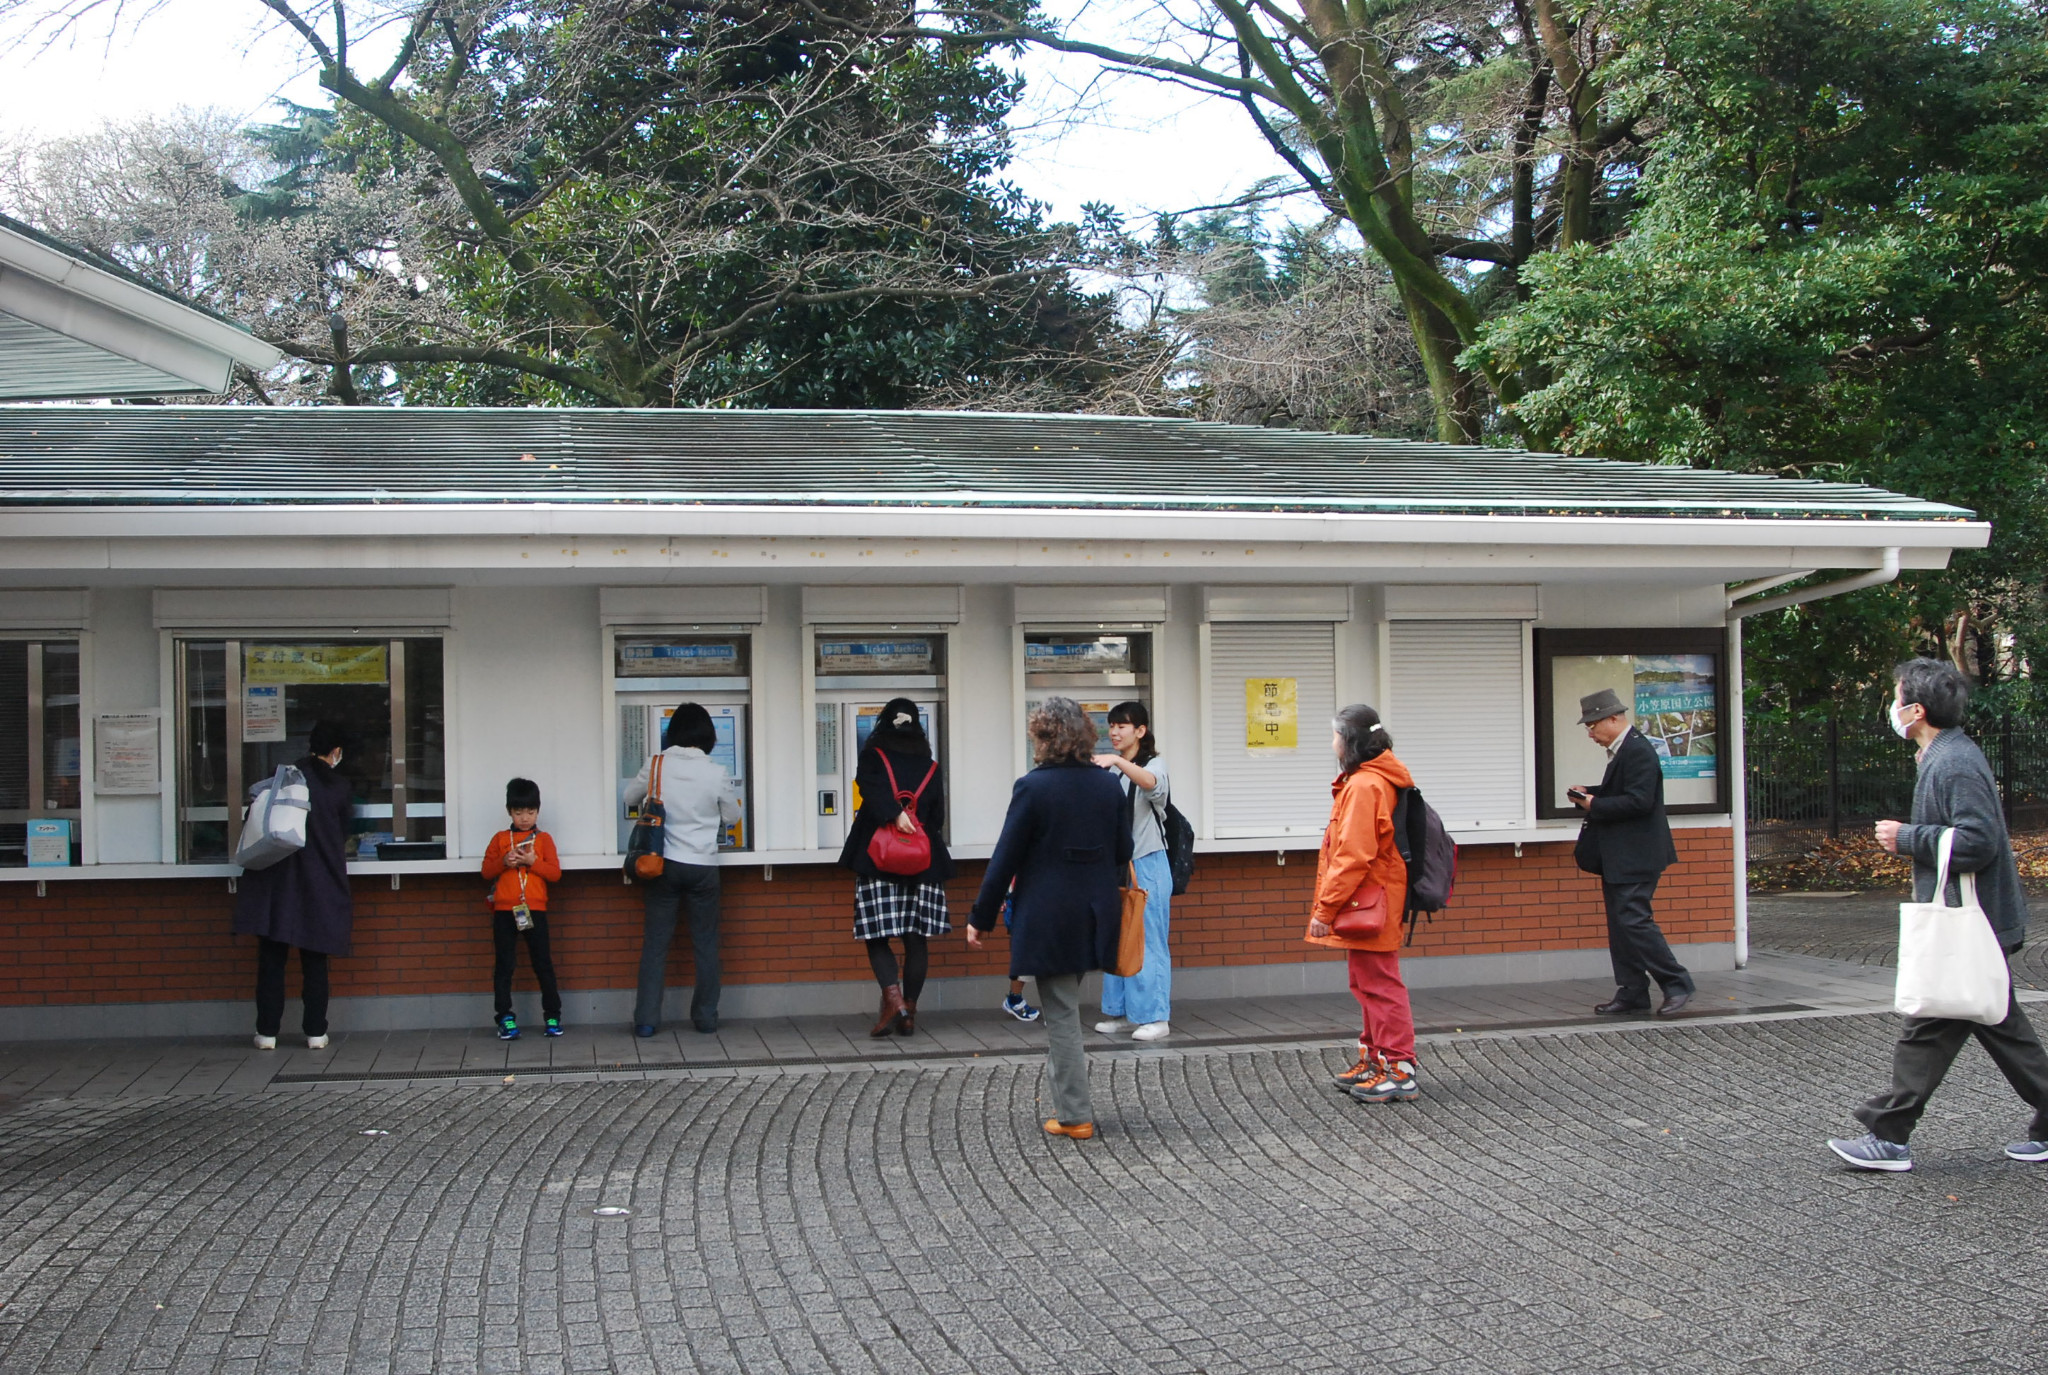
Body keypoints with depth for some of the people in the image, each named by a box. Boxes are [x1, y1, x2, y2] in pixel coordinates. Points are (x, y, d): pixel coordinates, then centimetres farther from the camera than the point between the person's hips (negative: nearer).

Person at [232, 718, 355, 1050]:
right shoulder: (339, 787, -1)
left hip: (276, 880, 0)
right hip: (321, 883, 0)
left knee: (272, 958, 6)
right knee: (314, 961, 7)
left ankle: (267, 1032, 7)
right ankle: (316, 1032, 7)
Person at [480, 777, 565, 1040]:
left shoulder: (544, 839, 6)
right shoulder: (500, 839, 10)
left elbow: (555, 873, 0)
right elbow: (486, 871, 6)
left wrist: (533, 861, -14)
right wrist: (504, 862, -11)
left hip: (534, 909, -1)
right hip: (504, 910, 1)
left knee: (543, 963, 3)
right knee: (504, 964, 2)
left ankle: (553, 1016, 11)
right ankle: (506, 1018, 7)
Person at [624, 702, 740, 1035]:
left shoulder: (656, 766, -5)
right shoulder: (717, 774, -8)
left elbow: (629, 798, 11)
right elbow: (732, 817, 5)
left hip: (666, 864, 1)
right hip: (704, 867, -1)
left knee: (655, 943, 6)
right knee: (705, 944, 9)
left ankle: (646, 1019, 5)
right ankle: (706, 1017, 13)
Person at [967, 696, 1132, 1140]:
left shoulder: (1033, 787, -13)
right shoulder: (1108, 785, 3)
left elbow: (1005, 858, -10)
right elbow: (1123, 852, 10)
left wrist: (980, 918, -2)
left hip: (1048, 917, -6)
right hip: (1095, 915, 6)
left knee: (1061, 1013, 2)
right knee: (1066, 1007, 20)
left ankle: (1074, 1115, 6)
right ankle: (1071, 1099, 25)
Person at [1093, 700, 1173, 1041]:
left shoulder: (1155, 764, -5)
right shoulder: (1110, 773, 13)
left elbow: (1151, 783, -30)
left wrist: (1118, 761, -45)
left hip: (1147, 866, -6)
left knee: (1149, 941, -6)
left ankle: (1156, 1017, -2)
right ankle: (1121, 1011, 17)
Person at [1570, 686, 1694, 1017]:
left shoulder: (1638, 751, -17)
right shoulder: (1621, 751, 15)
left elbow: (1639, 800, -25)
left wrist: (1595, 805, -17)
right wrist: (1589, 794, 6)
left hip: (1634, 857, -11)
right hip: (1619, 857, 11)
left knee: (1633, 921, -12)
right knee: (1620, 926, 11)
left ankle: (1677, 984, -2)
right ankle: (1631, 994, 15)